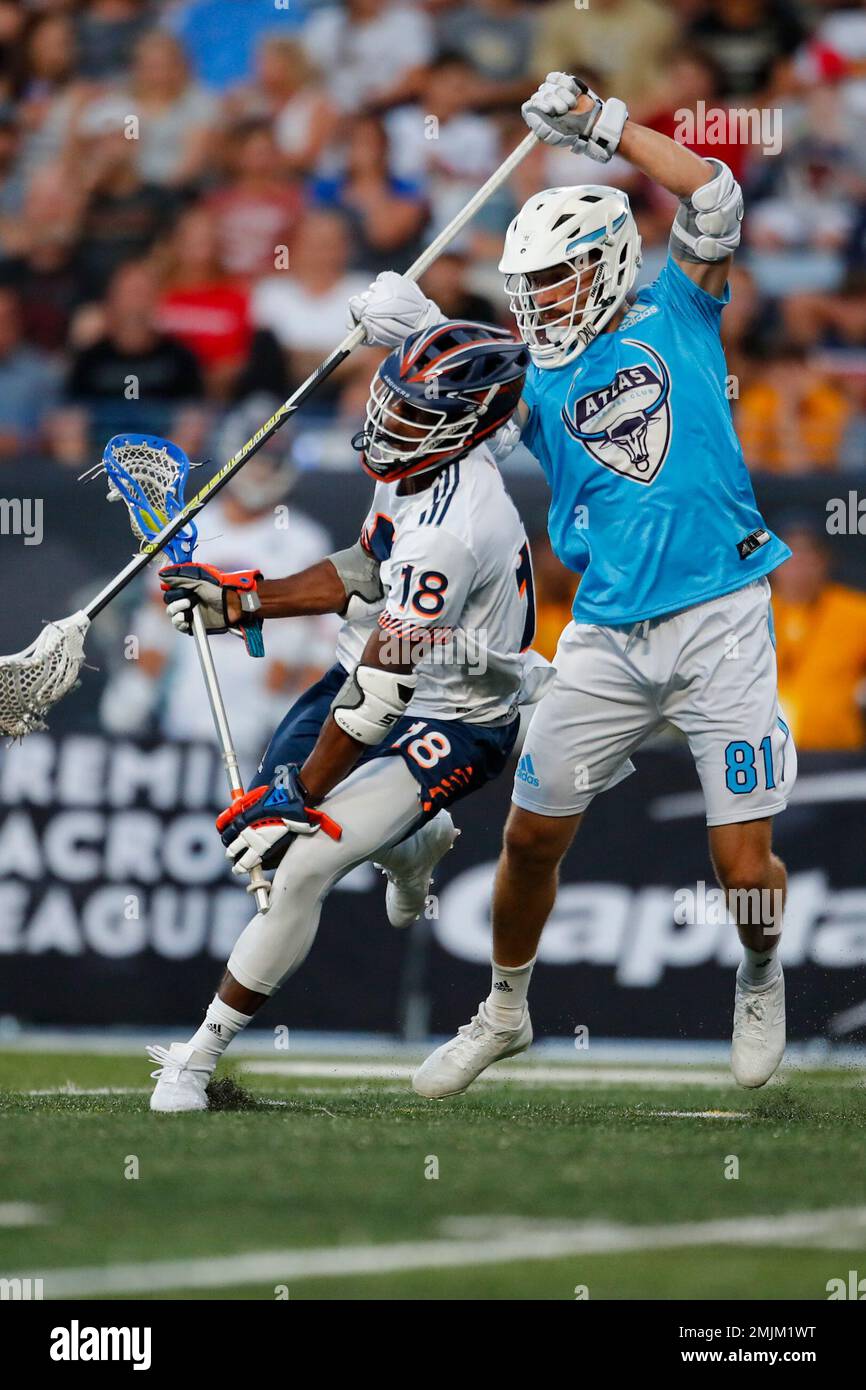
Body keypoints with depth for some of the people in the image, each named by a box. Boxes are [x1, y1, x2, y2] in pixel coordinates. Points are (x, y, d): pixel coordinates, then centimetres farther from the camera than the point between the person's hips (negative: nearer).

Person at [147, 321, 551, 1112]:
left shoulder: (449, 530, -35)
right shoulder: (414, 468, -5)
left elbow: (377, 697, -32)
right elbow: (362, 574, 14)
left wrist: (300, 797, -26)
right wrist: (241, 603, 6)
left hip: (453, 726, -9)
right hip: (373, 674, 9)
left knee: (301, 864, -20)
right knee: (257, 826, 15)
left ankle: (199, 1058, -6)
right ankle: (418, 842, 44)